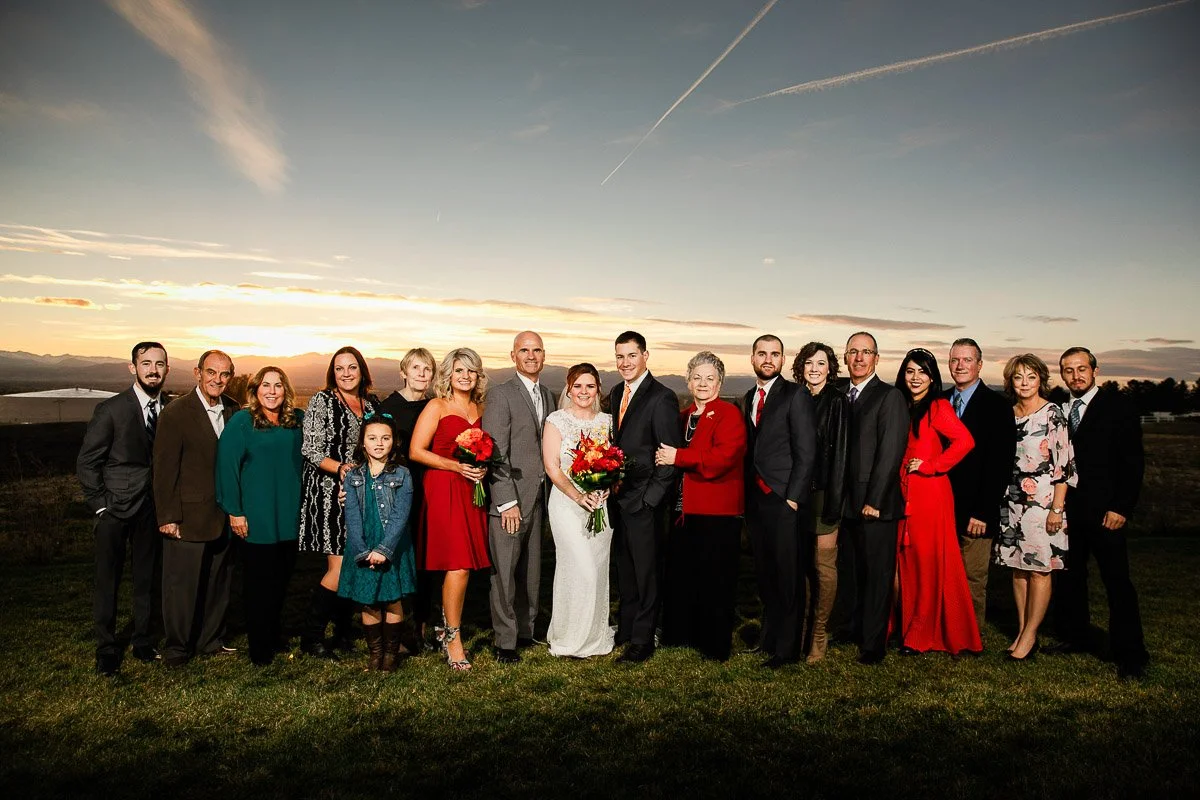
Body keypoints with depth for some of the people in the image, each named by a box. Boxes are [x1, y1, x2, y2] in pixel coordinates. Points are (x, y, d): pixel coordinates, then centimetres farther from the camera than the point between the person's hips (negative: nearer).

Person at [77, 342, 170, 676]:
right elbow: (87, 462, -4)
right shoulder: (111, 409, -8)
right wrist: (100, 506, -8)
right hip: (115, 509, -2)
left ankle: (143, 641, 28)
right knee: (108, 579, 6)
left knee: (147, 577, 12)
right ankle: (106, 648, 21)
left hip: (153, 509, 3)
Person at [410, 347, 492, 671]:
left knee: (463, 565, 8)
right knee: (459, 565, -11)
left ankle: (446, 627, 27)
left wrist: (483, 467, 2)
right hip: (444, 490, -6)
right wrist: (455, 466, -16)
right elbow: (415, 451, -8)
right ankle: (453, 639, 2)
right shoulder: (437, 406, -2)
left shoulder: (480, 408, 14)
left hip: (473, 490, 6)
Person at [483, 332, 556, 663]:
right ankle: (505, 641, 10)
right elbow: (496, 453, -12)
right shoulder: (500, 395, -7)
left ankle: (527, 629, 28)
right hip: (509, 499, -6)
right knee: (504, 571, 0)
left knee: (531, 569, 14)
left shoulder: (549, 396, 14)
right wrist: (507, 501, -16)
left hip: (539, 498, 6)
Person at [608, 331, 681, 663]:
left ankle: (642, 640, 16)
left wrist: (648, 498, -16)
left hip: (644, 501, -7)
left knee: (646, 571, 5)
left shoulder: (662, 398, -13)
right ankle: (625, 628, 32)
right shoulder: (615, 394, 11)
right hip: (617, 498, 7)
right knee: (624, 570, 18)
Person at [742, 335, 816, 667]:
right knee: (764, 574, 15)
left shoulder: (796, 396, -6)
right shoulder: (748, 398, 14)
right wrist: (746, 495, 8)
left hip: (783, 500, -6)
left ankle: (787, 647, 11)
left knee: (787, 575, 1)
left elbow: (806, 452, -11)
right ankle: (769, 636, 28)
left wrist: (792, 497, -15)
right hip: (754, 500, 7)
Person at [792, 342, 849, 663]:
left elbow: (839, 452, -10)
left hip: (822, 493, -4)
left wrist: (833, 501, -14)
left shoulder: (837, 402, -6)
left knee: (823, 565, 2)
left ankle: (819, 633, 13)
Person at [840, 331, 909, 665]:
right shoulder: (841, 397, 13)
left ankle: (873, 645, 14)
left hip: (876, 506, -6)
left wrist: (874, 501, -16)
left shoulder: (890, 397, -7)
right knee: (852, 574, 13)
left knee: (876, 576, 4)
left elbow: (890, 453, -13)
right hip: (846, 505, 6)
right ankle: (855, 630, 27)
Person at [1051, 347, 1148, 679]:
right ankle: (1074, 637, 27)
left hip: (1104, 511, -5)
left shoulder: (1118, 407, -2)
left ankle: (1130, 655, 6)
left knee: (1117, 582, -2)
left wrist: (1121, 507, -11)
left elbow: (1133, 461, -5)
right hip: (1066, 509, 5)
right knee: (1068, 576, 12)